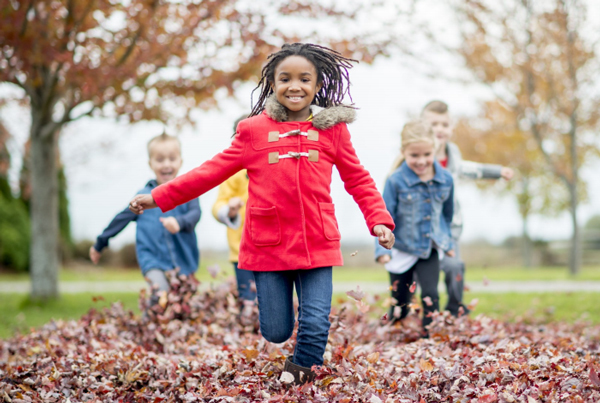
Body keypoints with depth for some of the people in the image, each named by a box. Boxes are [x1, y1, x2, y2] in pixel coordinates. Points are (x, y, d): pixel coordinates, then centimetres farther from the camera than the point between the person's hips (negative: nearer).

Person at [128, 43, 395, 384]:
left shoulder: (332, 129, 3)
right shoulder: (255, 129, 2)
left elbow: (358, 179, 9)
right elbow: (214, 171, 6)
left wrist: (379, 221, -5)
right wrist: (158, 197, 4)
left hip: (317, 245, 0)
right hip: (269, 246, 0)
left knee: (316, 326, -6)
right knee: (276, 331, 4)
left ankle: (300, 375, 21)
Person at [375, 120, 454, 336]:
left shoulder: (445, 179, -6)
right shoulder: (396, 181, -17)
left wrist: (447, 242, 19)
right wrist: (382, 249, -21)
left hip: (430, 248, 2)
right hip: (402, 250, -2)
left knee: (430, 296, -9)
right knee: (400, 303, 9)